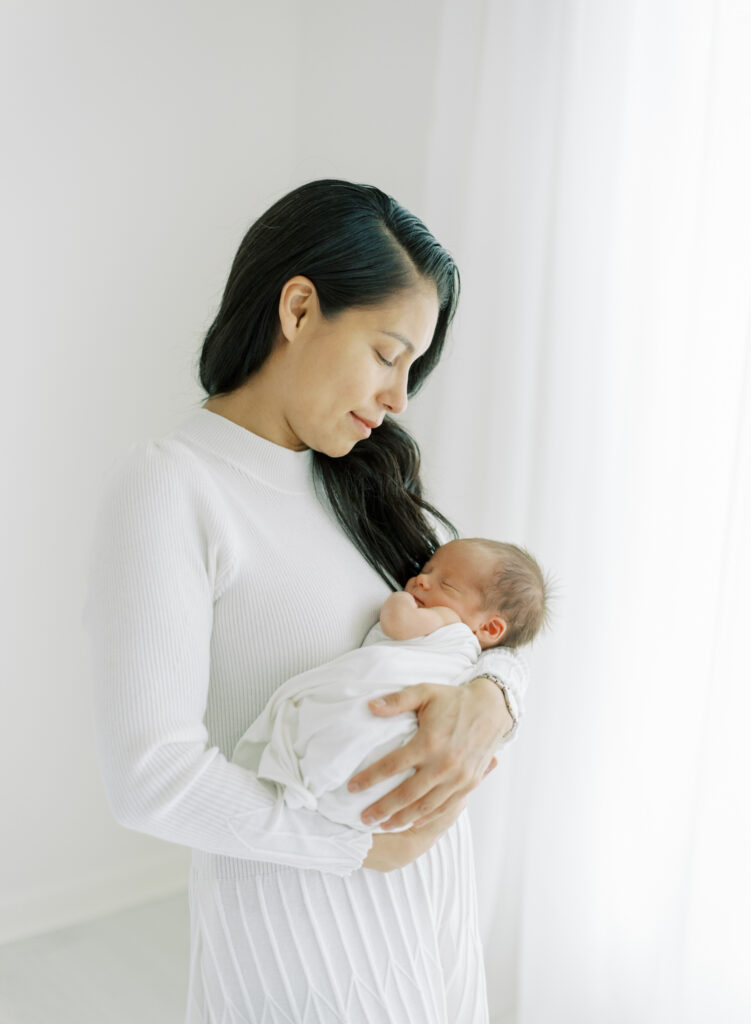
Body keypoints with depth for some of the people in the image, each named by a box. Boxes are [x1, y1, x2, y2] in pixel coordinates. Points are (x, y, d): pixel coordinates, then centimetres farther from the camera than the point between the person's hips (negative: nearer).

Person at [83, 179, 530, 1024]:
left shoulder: (365, 477, 5)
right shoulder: (168, 485, -17)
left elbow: (498, 622, 5)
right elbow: (151, 775, -22)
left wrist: (488, 697, -17)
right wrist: (363, 843, -15)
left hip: (431, 872, 7)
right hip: (300, 897, -6)